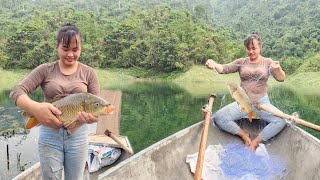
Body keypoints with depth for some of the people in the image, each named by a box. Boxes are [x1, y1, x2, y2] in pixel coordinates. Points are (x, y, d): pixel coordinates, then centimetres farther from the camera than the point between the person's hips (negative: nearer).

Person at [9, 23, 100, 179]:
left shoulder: (89, 73, -1)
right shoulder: (45, 70, -2)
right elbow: (16, 92, -10)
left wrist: (93, 116, -30)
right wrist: (35, 108, -31)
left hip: (78, 135, 0)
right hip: (49, 134, 0)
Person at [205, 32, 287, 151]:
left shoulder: (267, 62, 7)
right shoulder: (241, 62, 10)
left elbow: (281, 79, -5)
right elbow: (225, 69, -6)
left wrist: (278, 69, -29)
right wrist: (214, 65, -29)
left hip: (262, 102, -1)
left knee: (281, 121, -27)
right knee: (219, 117, -21)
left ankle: (255, 142, -9)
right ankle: (244, 135, 0)